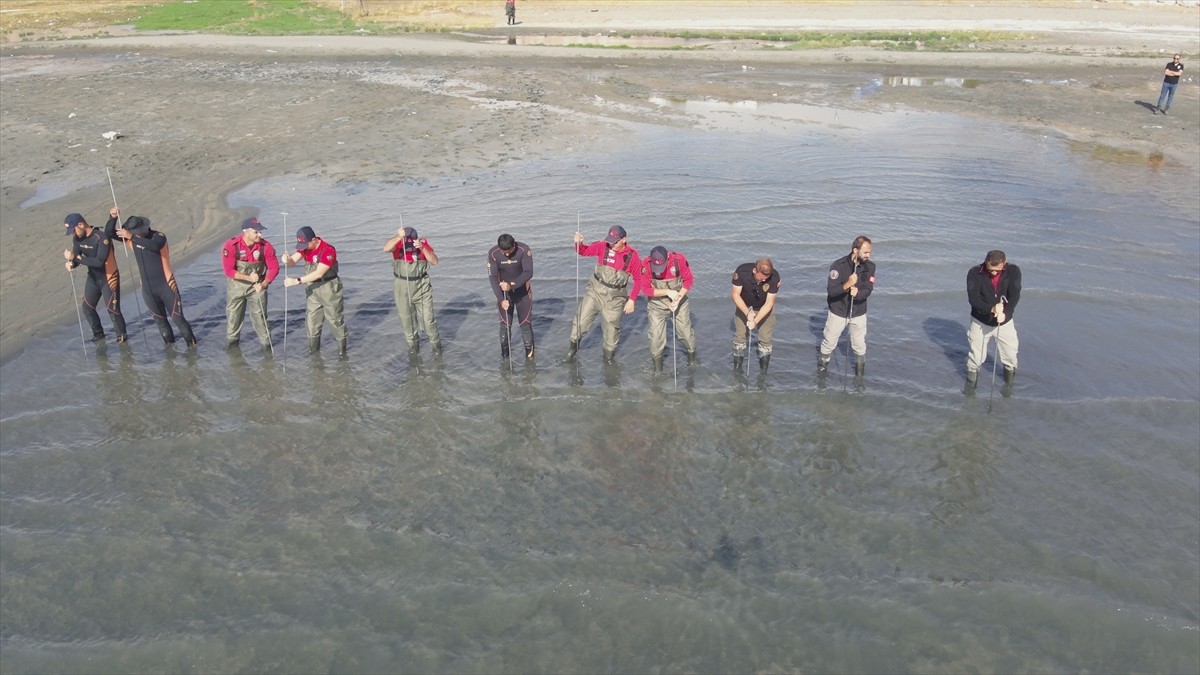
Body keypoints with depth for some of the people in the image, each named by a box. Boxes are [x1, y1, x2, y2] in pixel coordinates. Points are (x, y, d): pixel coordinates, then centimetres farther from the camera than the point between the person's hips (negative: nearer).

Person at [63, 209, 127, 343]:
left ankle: (122, 335, 16)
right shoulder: (77, 239, -4)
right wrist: (71, 263, -29)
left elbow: (99, 261, -34)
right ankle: (98, 333, 33)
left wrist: (75, 257, -34)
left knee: (112, 309, -4)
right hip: (93, 278, 7)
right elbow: (75, 257, -5)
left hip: (108, 278, -7)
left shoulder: (102, 237, -27)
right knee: (87, 308, 13)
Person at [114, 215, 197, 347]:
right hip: (148, 288, 5)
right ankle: (169, 343, 25)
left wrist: (132, 237, -40)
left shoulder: (159, 237, -14)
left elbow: (154, 245, -37)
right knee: (159, 319, 13)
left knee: (177, 317, -3)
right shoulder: (133, 239, 3)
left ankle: (191, 343, 9)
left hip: (166, 285, -5)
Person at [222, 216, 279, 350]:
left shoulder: (266, 246, -18)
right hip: (236, 284, 0)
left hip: (257, 285, 0)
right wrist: (248, 278, -28)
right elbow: (229, 270, -20)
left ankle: (266, 341, 17)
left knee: (259, 314, 3)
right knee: (233, 314, 14)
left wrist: (264, 284, -24)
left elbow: (274, 268, -11)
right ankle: (231, 339, 34)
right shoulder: (231, 246, -22)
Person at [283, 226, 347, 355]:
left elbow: (319, 273, -28)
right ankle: (313, 348, 25)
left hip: (329, 288, -7)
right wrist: (287, 259, -37)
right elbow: (293, 260, -11)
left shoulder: (328, 250, -26)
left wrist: (297, 281, -30)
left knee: (335, 318, 4)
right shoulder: (305, 247, -2)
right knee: (312, 318, 13)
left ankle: (342, 348, 18)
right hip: (312, 288, 7)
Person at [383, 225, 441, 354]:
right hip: (403, 287, 1)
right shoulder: (397, 243, -15)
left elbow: (435, 261, -21)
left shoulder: (423, 243, -13)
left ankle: (436, 344, 18)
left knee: (428, 318, 1)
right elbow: (386, 248, -38)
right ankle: (412, 344, 32)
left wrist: (422, 248, -34)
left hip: (422, 286, -1)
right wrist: (398, 237, -54)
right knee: (406, 318, 14)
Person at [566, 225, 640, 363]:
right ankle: (573, 345, 29)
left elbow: (638, 279, -6)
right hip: (595, 291, 1)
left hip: (614, 298, -1)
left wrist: (631, 299, -8)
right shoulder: (602, 246, -11)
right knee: (581, 320, 5)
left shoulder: (632, 255, -14)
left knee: (612, 327, 12)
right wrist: (578, 243, -32)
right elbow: (584, 251, -9)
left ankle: (609, 356, 32)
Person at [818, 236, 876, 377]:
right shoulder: (839, 265, -22)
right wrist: (847, 285, -43)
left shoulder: (870, 266, -12)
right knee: (829, 342, 14)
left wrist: (858, 293, -36)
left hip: (858, 312, 2)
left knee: (859, 345, 14)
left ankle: (860, 366, 39)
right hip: (838, 311, -2)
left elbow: (868, 290, -13)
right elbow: (830, 291, -25)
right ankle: (822, 365, 39)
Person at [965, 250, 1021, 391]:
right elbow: (973, 298, -25)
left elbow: (1015, 295, -22)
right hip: (980, 321, -1)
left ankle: (1009, 383, 39)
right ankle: (971, 383, 33)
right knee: (975, 357, 9)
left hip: (1005, 321, 1)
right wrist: (991, 309, -41)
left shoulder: (1013, 271, -15)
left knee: (1010, 357, 12)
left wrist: (1005, 313, -38)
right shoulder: (974, 273, -18)